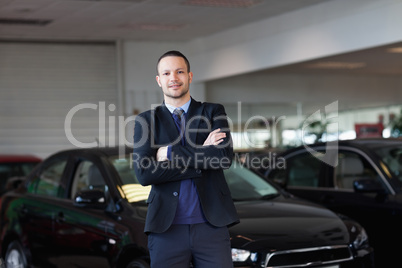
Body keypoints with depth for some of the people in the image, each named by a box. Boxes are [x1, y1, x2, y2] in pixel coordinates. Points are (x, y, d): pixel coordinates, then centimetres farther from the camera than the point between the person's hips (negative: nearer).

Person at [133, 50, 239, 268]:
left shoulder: (214, 112, 9)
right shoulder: (146, 120, 8)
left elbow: (225, 157, -8)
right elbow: (143, 174, -7)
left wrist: (170, 152, -8)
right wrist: (201, 158, -10)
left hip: (211, 225, 0)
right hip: (166, 229, 0)